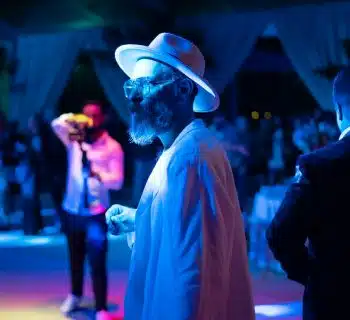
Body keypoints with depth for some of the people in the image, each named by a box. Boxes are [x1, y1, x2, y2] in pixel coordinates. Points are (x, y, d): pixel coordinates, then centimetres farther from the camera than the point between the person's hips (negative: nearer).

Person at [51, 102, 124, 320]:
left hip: (96, 213, -4)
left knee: (97, 262, -5)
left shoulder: (112, 147, -4)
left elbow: (117, 181, -12)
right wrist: (73, 119, -29)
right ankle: (75, 296, 39)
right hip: (73, 210, 4)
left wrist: (98, 172, -31)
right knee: (76, 258, 19)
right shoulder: (74, 140, 6)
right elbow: (57, 125, -11)